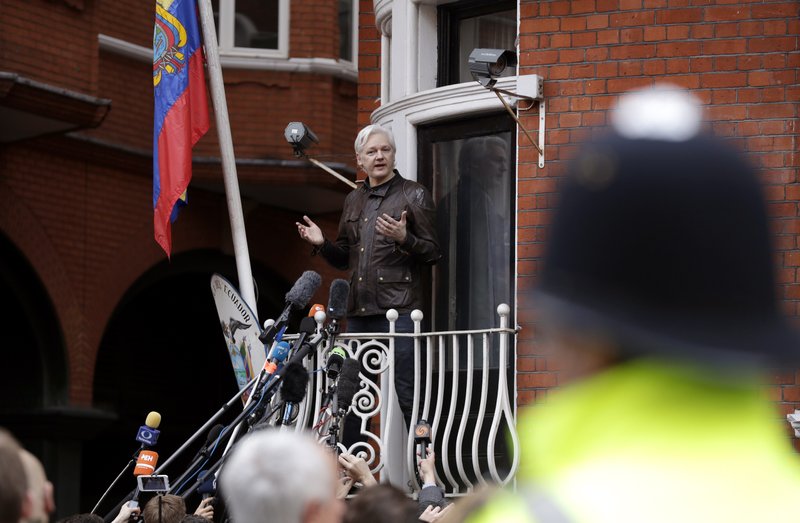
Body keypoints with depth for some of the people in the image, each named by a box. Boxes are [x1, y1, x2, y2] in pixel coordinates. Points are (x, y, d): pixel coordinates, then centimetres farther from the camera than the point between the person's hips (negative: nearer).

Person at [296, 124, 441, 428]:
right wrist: (322, 244, 5)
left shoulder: (414, 195, 3)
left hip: (399, 311, -6)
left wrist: (404, 239, -20)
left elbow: (432, 252, -2)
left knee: (407, 391, -10)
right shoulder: (353, 200, 20)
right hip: (359, 311, 6)